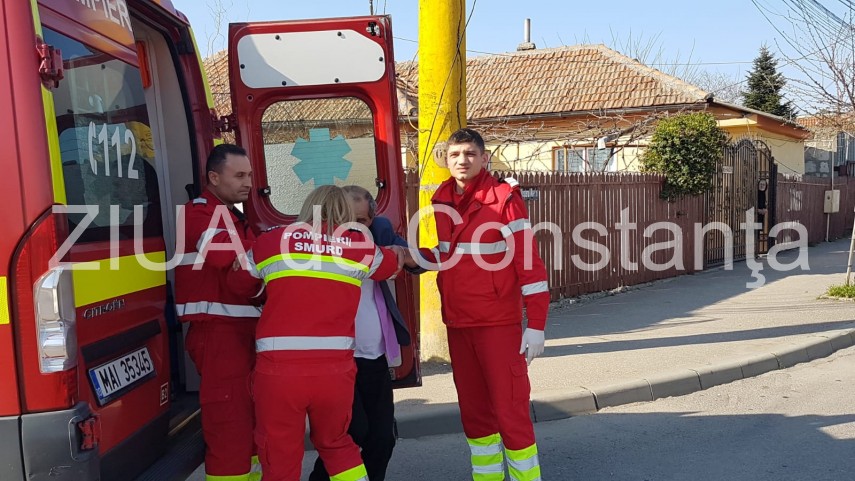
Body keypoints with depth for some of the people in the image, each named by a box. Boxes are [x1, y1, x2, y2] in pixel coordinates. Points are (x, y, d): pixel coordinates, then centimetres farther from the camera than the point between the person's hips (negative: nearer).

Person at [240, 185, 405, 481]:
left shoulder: (271, 241, 7)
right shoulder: (359, 246, 8)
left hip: (279, 367, -1)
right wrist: (399, 252, 50)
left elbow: (237, 281, 22)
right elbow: (394, 262, 28)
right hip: (335, 367, 2)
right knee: (336, 443, 25)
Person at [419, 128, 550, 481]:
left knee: (510, 410, -2)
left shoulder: (503, 198, -10)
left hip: (498, 323, -5)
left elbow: (528, 262, -12)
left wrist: (536, 324, -15)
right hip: (457, 324, 6)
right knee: (473, 410, 14)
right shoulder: (441, 201, 7)